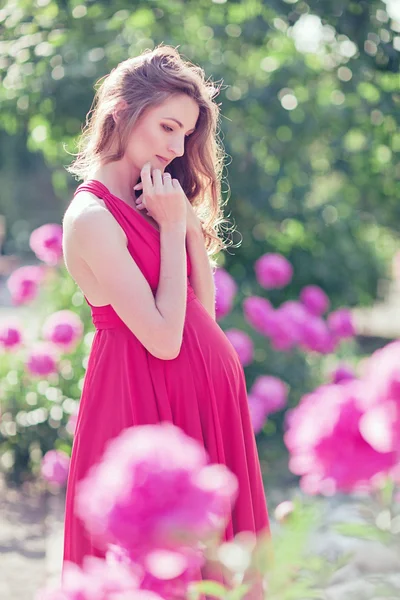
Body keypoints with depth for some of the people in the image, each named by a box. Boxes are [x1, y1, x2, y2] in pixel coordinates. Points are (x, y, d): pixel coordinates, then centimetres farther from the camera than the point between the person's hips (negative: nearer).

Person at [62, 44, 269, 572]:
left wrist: (190, 220, -4)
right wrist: (172, 228, -15)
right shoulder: (92, 217, -17)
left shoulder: (148, 202, 9)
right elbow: (164, 340, -21)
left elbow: (204, 309, 5)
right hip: (147, 398, -8)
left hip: (203, 393, 8)